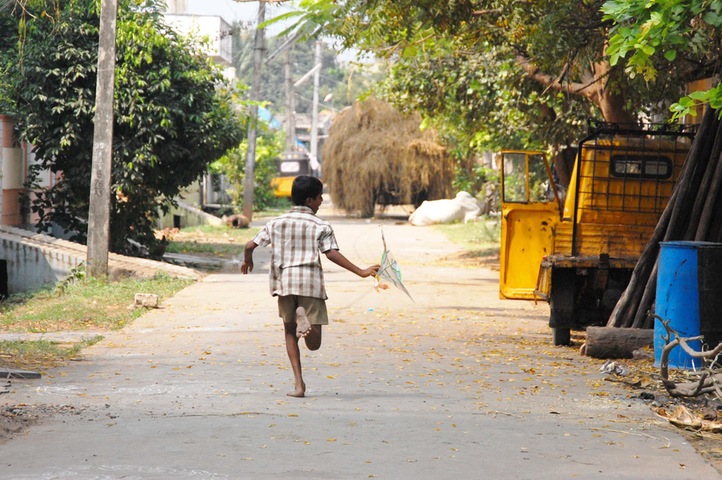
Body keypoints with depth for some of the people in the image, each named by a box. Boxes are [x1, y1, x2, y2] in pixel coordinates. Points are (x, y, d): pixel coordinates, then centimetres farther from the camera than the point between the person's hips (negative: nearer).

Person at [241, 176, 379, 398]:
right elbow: (332, 254, -9)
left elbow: (250, 246, 13)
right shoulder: (321, 226, 3)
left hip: (284, 282, 3)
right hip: (311, 283, -3)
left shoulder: (276, 223, 13)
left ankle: (298, 383, 2)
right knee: (314, 344, -1)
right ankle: (304, 319, -34)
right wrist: (361, 272, -6)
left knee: (290, 332, 16)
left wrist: (247, 262, 35)